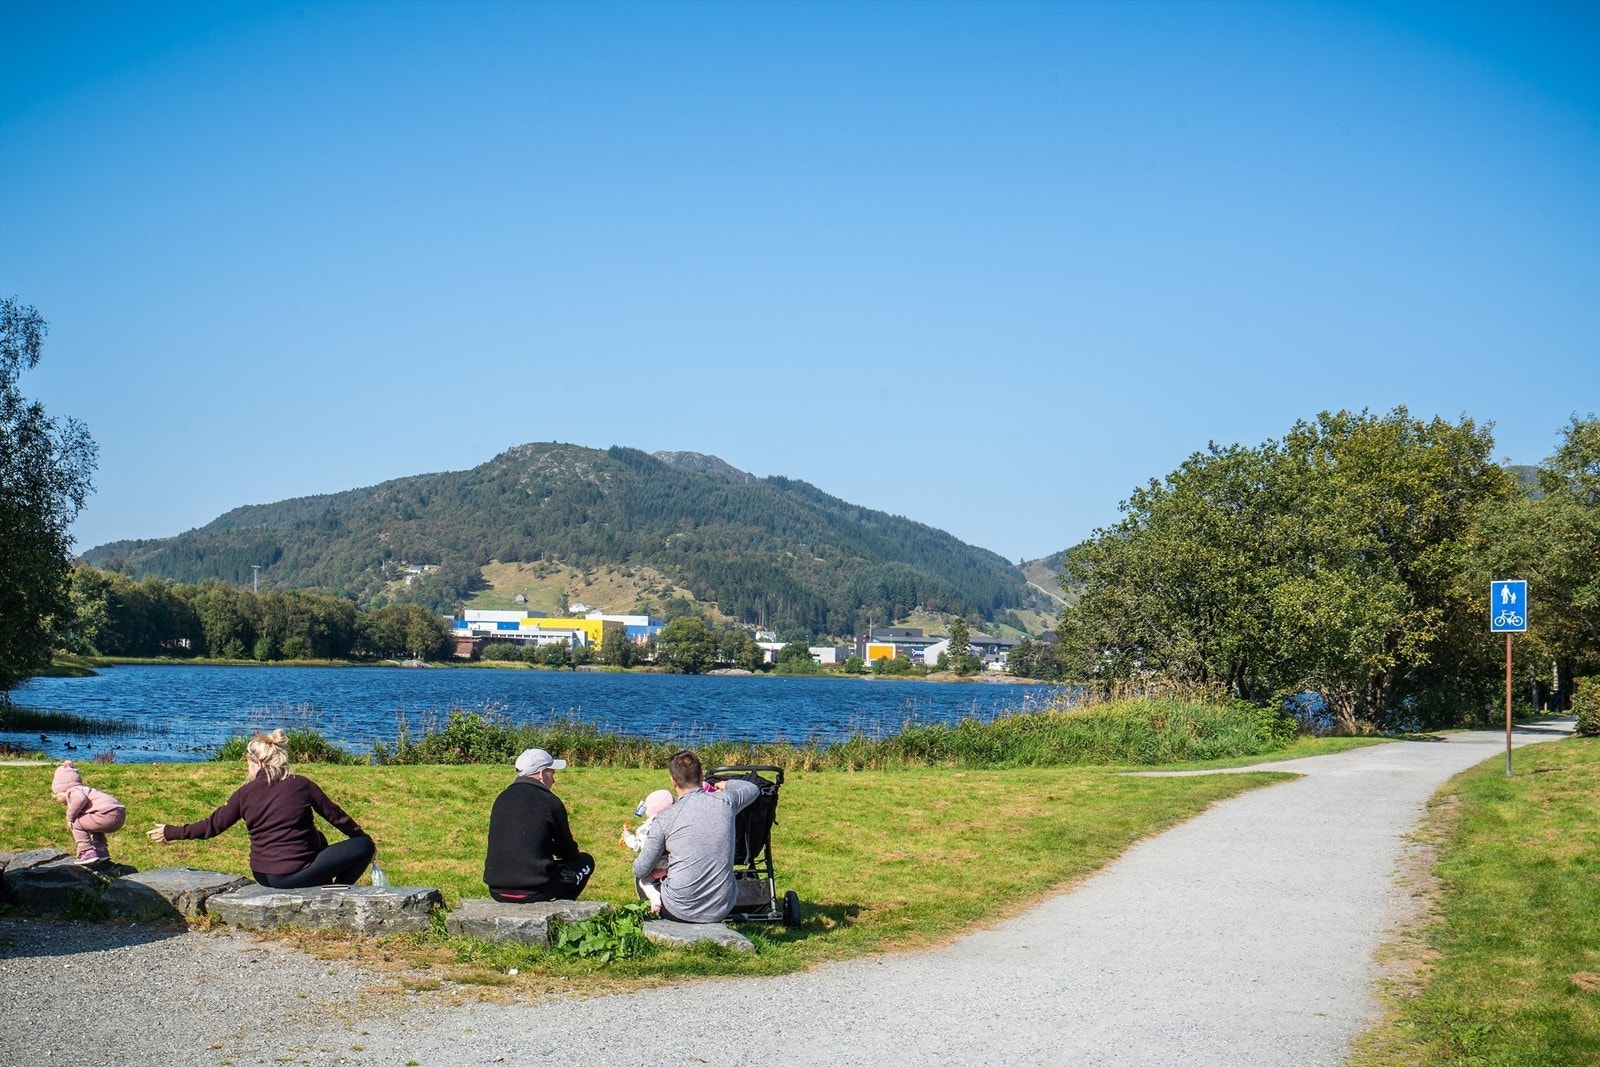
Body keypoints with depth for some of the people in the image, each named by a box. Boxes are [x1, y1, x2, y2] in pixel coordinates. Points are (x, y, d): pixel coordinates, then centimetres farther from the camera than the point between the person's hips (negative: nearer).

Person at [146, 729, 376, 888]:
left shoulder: (245, 793, 1)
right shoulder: (301, 784, -5)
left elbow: (212, 826, 8)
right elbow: (336, 815, 4)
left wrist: (171, 833, 22)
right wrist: (362, 837, 19)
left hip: (263, 876, 5)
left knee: (317, 839, 34)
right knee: (364, 845, 6)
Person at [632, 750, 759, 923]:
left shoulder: (664, 819, -12)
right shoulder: (725, 801, -5)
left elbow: (641, 871, -4)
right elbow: (752, 790, 20)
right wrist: (726, 784, 37)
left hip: (680, 911, -2)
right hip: (720, 911, 2)